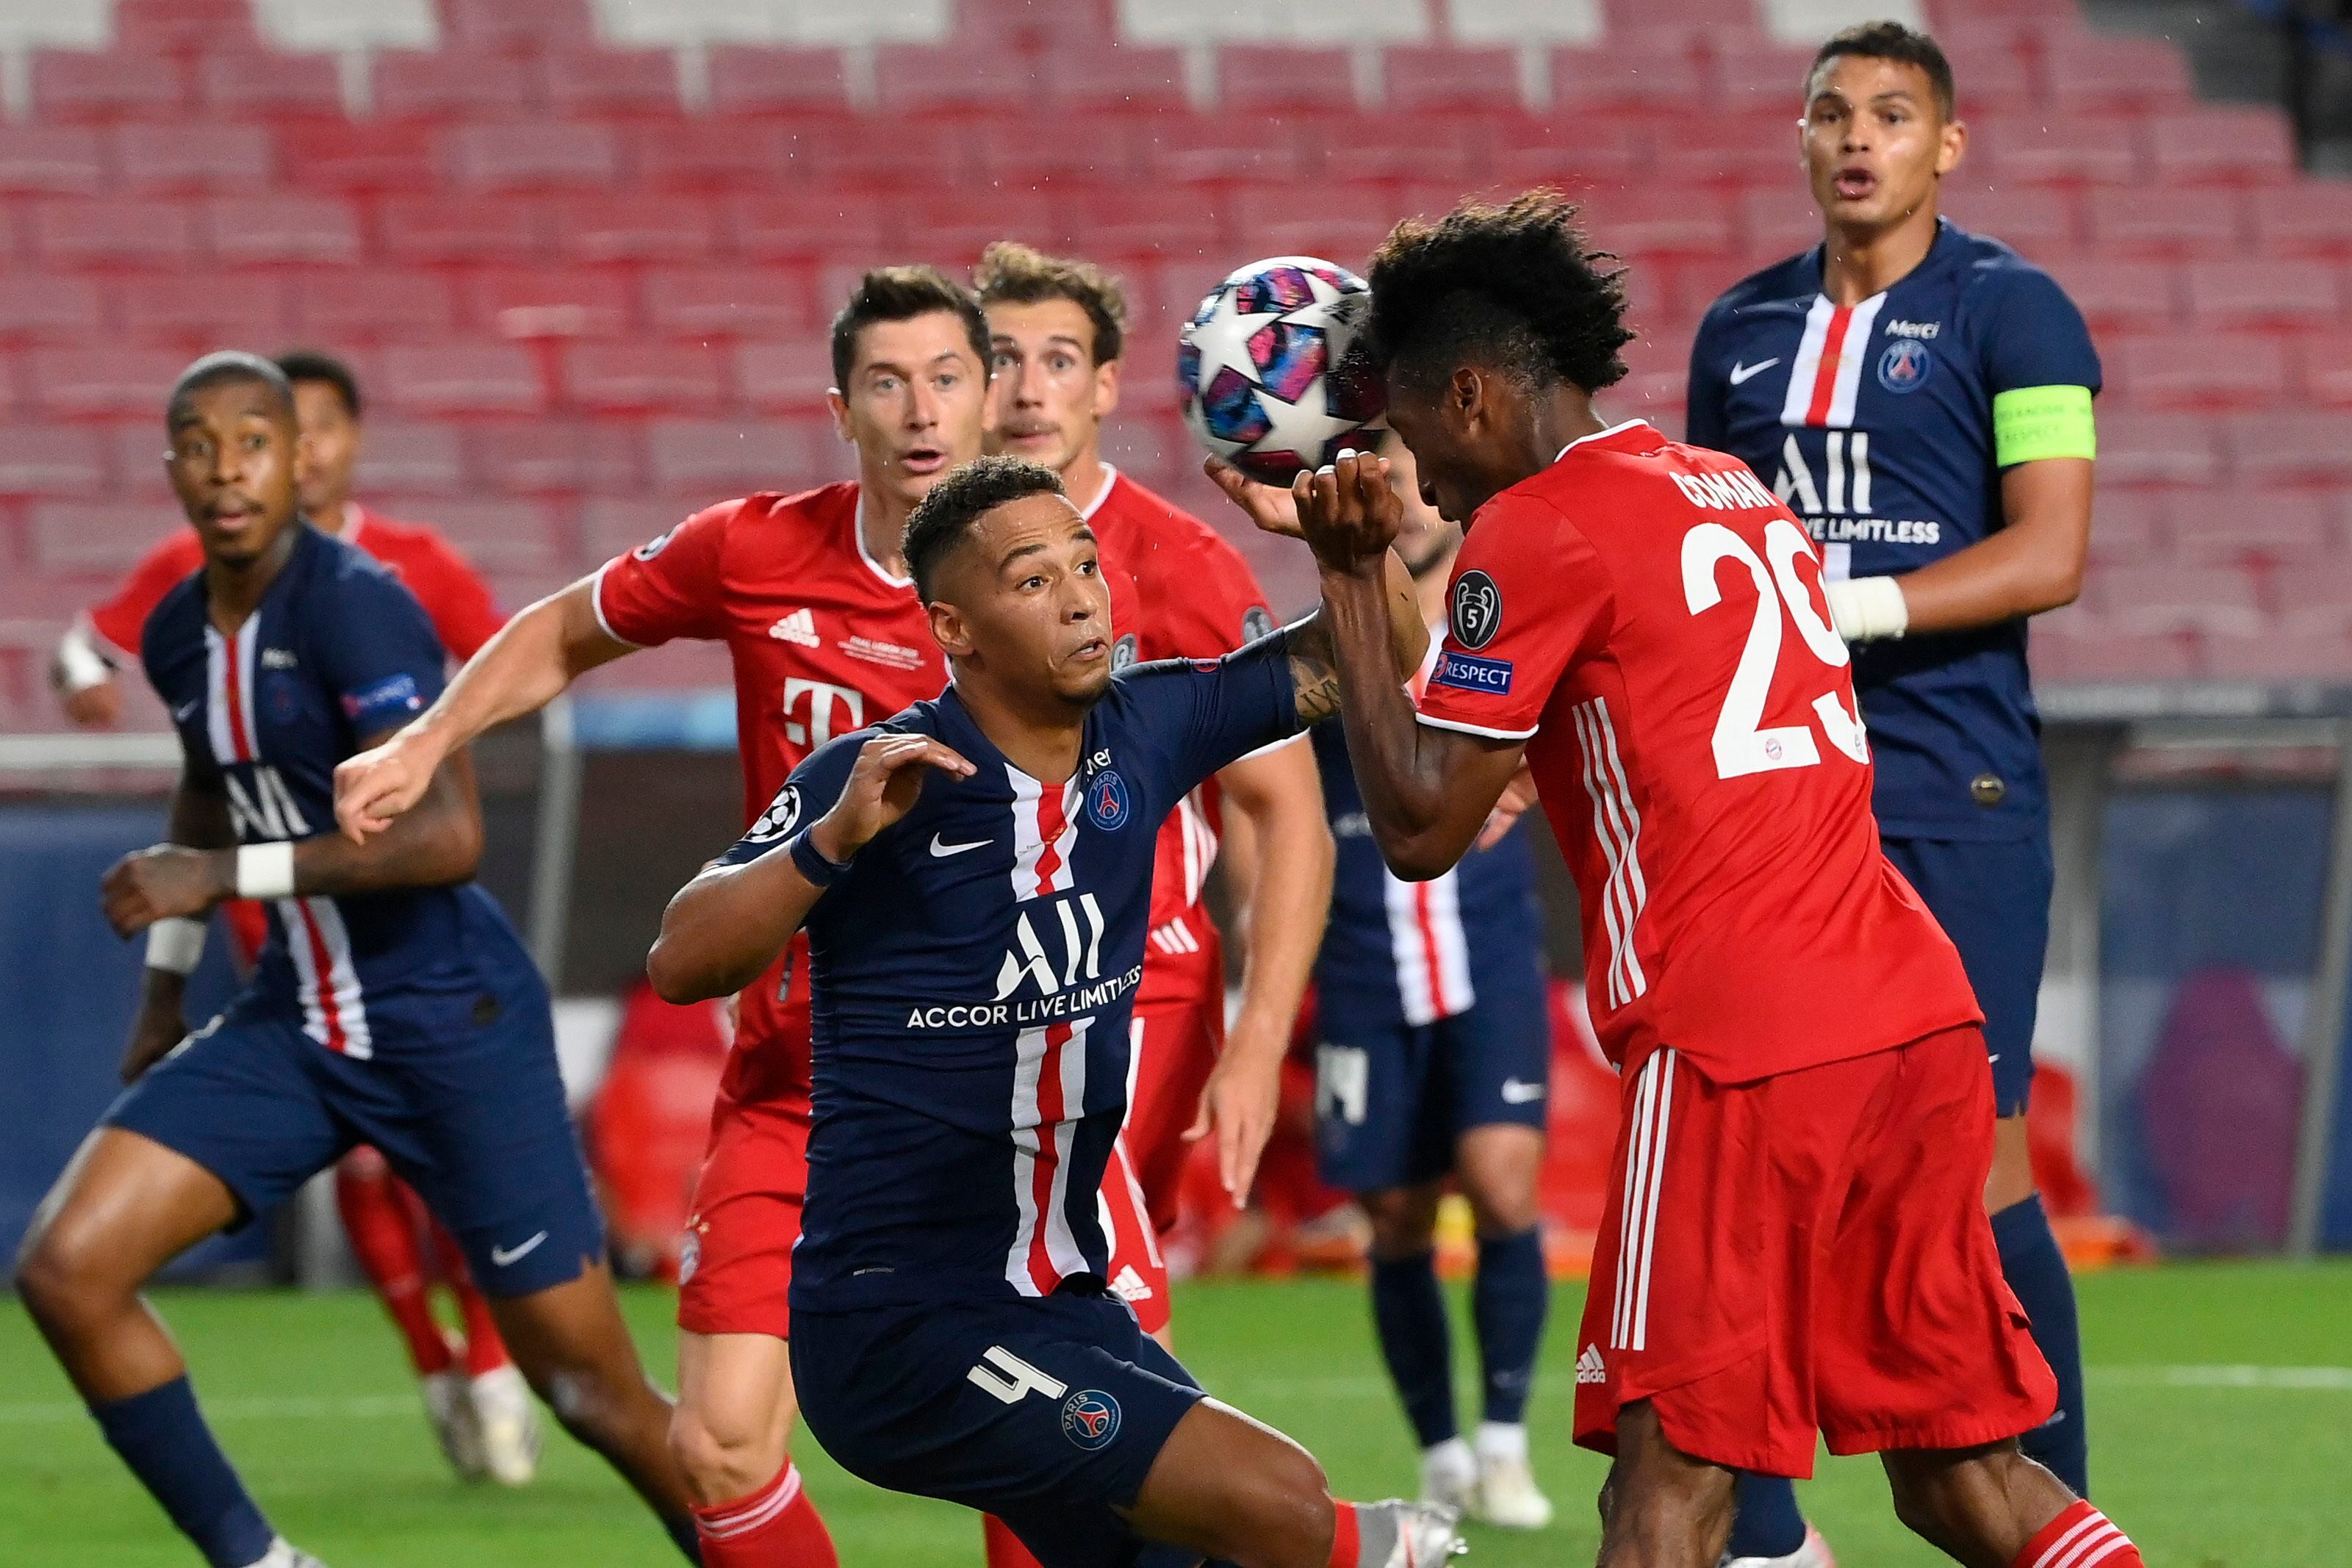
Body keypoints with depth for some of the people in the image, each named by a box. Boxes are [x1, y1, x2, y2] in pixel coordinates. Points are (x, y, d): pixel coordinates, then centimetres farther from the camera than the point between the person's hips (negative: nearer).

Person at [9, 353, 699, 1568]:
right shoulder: (178, 635, 5)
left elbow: (449, 836, -28)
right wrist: (166, 987, 27)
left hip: (451, 1022, -7)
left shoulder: (356, 608, -19)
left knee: (593, 1389, -3)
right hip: (295, 1024, 7)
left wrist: (227, 874, -26)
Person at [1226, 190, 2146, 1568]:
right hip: (1922, 1015, 8)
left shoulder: (1535, 533, -4)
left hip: (1739, 1045, -8)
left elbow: (1421, 829, -3)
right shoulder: (1737, 493, 21)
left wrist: (1352, 584, 5)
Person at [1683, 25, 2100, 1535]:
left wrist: (1845, 607, -19)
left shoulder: (2011, 311, -3)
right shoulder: (1742, 329, 14)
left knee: (1974, 1157, -7)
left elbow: (2049, 555, -11)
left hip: (1957, 799, -5)